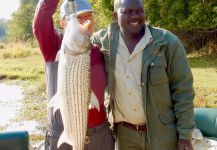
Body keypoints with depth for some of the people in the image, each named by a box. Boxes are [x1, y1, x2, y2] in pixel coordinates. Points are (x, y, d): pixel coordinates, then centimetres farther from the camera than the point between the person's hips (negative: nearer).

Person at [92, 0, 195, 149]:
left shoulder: (168, 42, -11)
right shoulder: (104, 40, -4)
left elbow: (182, 90, -9)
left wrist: (185, 134, -9)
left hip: (163, 133, -2)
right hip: (124, 133, 3)